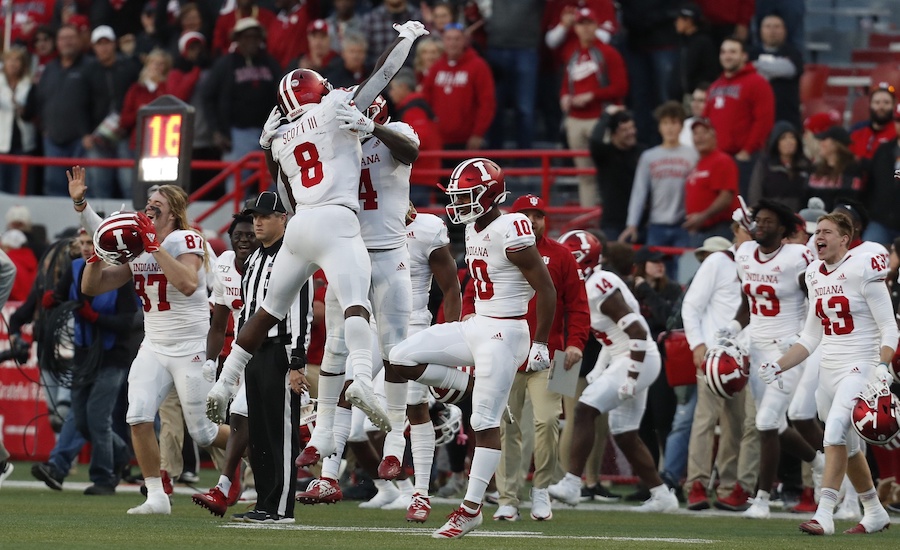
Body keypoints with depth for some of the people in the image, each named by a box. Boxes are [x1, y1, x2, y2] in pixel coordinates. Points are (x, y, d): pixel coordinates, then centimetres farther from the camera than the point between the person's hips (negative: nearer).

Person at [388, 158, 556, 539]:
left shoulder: (510, 232, -19)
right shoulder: (474, 229, 8)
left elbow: (546, 290, -16)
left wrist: (540, 344, -15)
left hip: (503, 334, -9)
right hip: (475, 327, 9)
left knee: (485, 422, -6)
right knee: (403, 359, 1)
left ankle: (472, 508, -2)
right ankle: (472, 387, 11)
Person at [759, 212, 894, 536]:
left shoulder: (863, 270, -11)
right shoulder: (816, 275, 10)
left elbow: (889, 330, -12)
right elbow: (810, 338, 17)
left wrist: (882, 367, -25)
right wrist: (778, 366, 8)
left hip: (860, 368, -8)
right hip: (829, 371, 8)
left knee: (835, 431, -24)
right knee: (848, 448, 15)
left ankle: (824, 515, -29)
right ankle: (875, 513, 32)